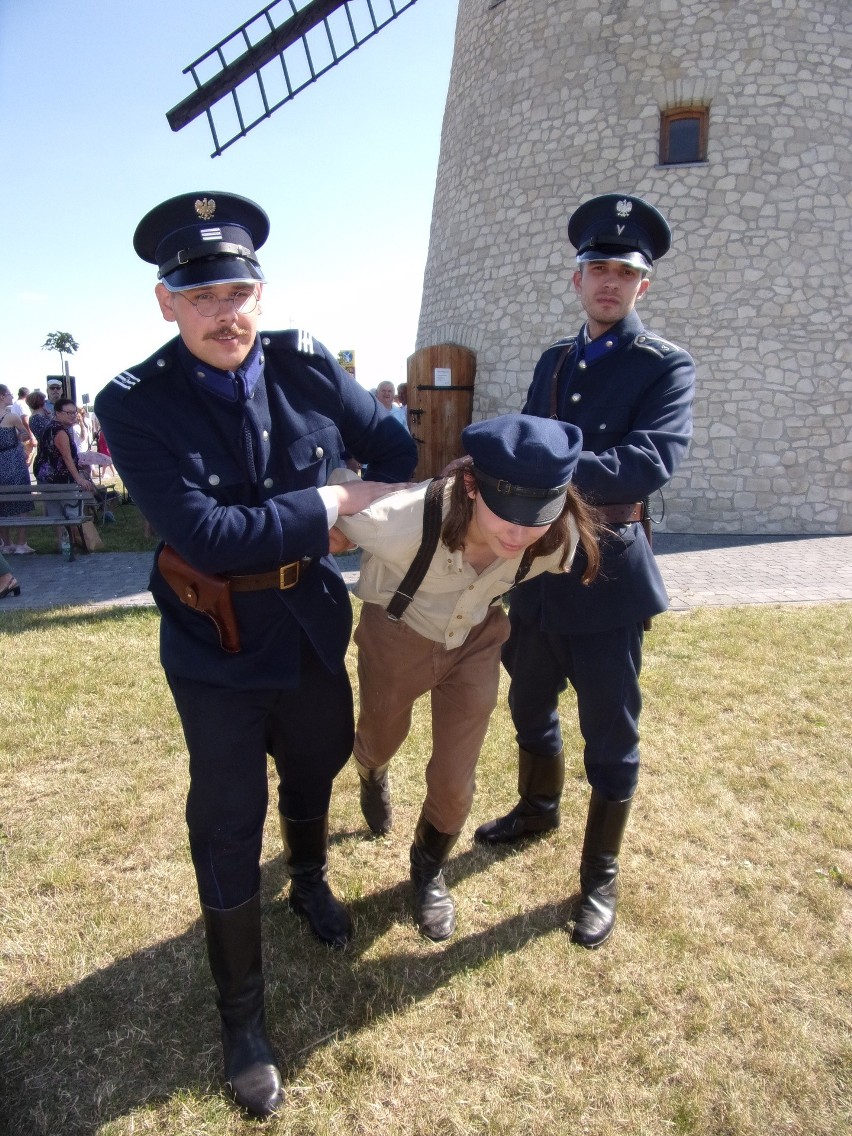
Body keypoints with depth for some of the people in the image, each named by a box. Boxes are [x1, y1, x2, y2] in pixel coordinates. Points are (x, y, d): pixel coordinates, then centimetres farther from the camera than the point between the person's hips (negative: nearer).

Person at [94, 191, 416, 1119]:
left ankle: (309, 881, 58)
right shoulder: (135, 406, -19)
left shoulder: (305, 366, -9)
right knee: (227, 823, 7)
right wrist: (332, 505, -23)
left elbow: (393, 446, 6)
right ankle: (241, 1012, 30)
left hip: (313, 625, 4)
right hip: (216, 650, -4)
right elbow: (205, 533, -28)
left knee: (317, 760, 25)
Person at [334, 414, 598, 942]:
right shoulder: (401, 521, -41)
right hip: (397, 636, -1)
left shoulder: (560, 537, -29)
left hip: (475, 642, 2)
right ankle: (373, 775, 67)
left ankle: (430, 870, 42)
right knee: (380, 741, 26)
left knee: (455, 783, 7)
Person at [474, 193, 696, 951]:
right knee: (530, 704, 22)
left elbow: (654, 460, -26)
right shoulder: (553, 361, 11)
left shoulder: (666, 367, -8)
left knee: (610, 734, 7)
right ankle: (539, 807, 49)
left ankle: (601, 878, 27)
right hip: (536, 564, 6)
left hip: (606, 575, -6)